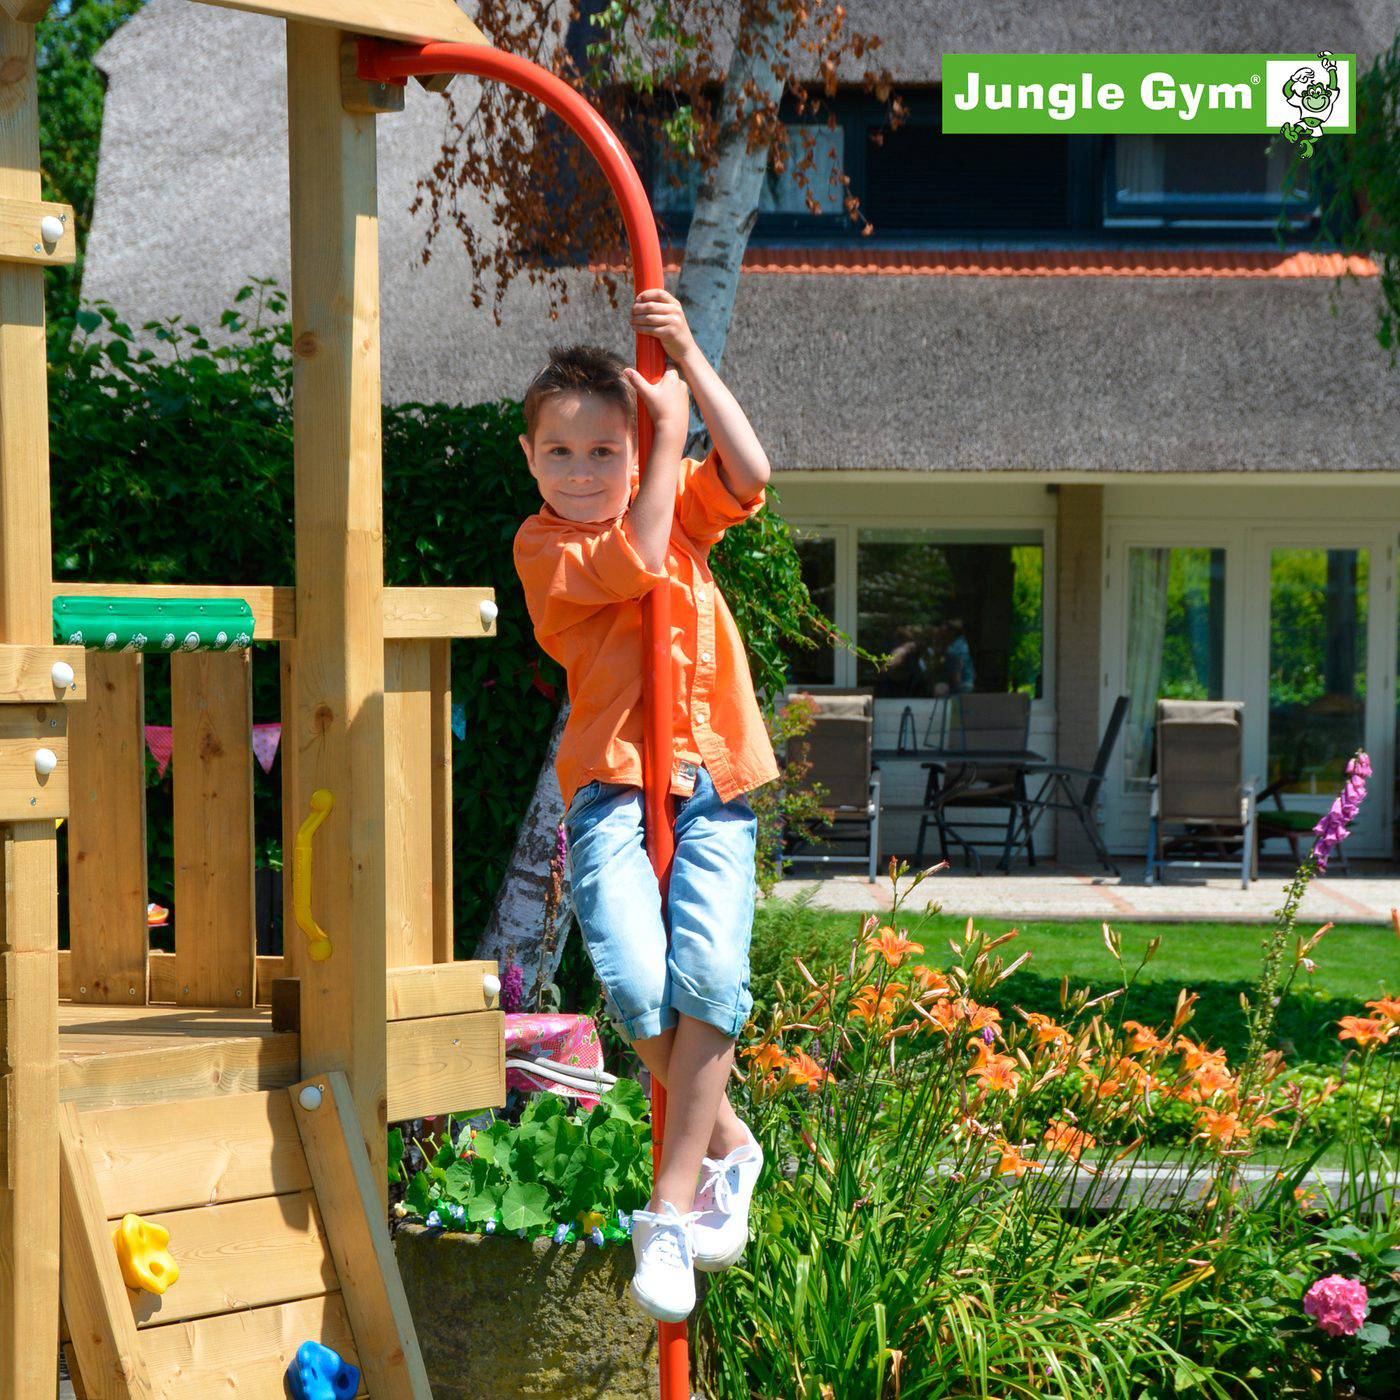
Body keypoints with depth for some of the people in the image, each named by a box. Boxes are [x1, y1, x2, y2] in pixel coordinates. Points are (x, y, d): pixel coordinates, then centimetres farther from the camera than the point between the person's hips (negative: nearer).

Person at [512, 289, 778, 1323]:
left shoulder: (679, 501, 13)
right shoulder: (543, 545, 0)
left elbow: (749, 474, -5)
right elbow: (637, 560, -15)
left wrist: (689, 363, -7)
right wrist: (669, 434, -8)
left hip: (713, 782, 2)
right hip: (613, 784, -2)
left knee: (708, 977, -17)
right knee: (633, 977, -22)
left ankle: (673, 1206, -8)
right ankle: (727, 1144, 5)